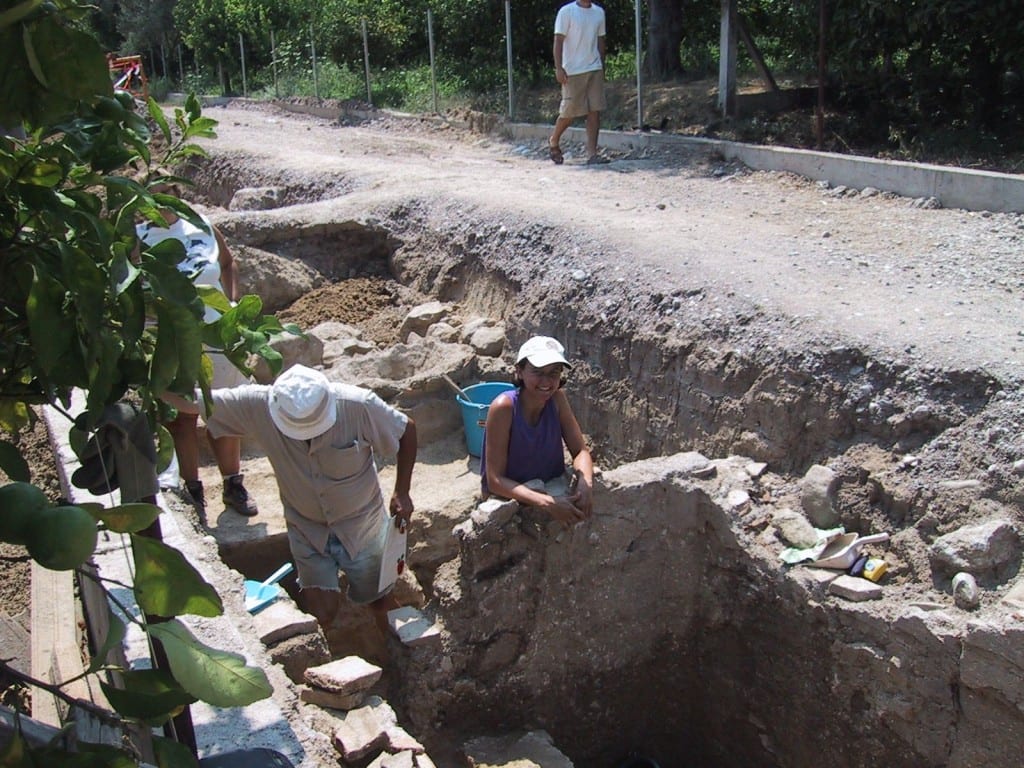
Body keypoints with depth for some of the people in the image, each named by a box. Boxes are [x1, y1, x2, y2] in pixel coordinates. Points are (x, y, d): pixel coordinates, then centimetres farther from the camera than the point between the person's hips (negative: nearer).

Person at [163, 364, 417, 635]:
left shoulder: (359, 406, -30)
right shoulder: (258, 405, -25)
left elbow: (407, 430, -13)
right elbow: (194, 400, -16)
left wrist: (402, 491, -17)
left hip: (362, 528, -1)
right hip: (308, 530, 1)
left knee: (380, 602, 16)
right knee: (323, 615, -4)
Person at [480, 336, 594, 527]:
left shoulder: (557, 398, -9)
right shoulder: (504, 407, -24)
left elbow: (581, 451, -3)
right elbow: (495, 481, -23)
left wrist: (585, 484, -25)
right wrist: (547, 503, -34)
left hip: (552, 490, 6)